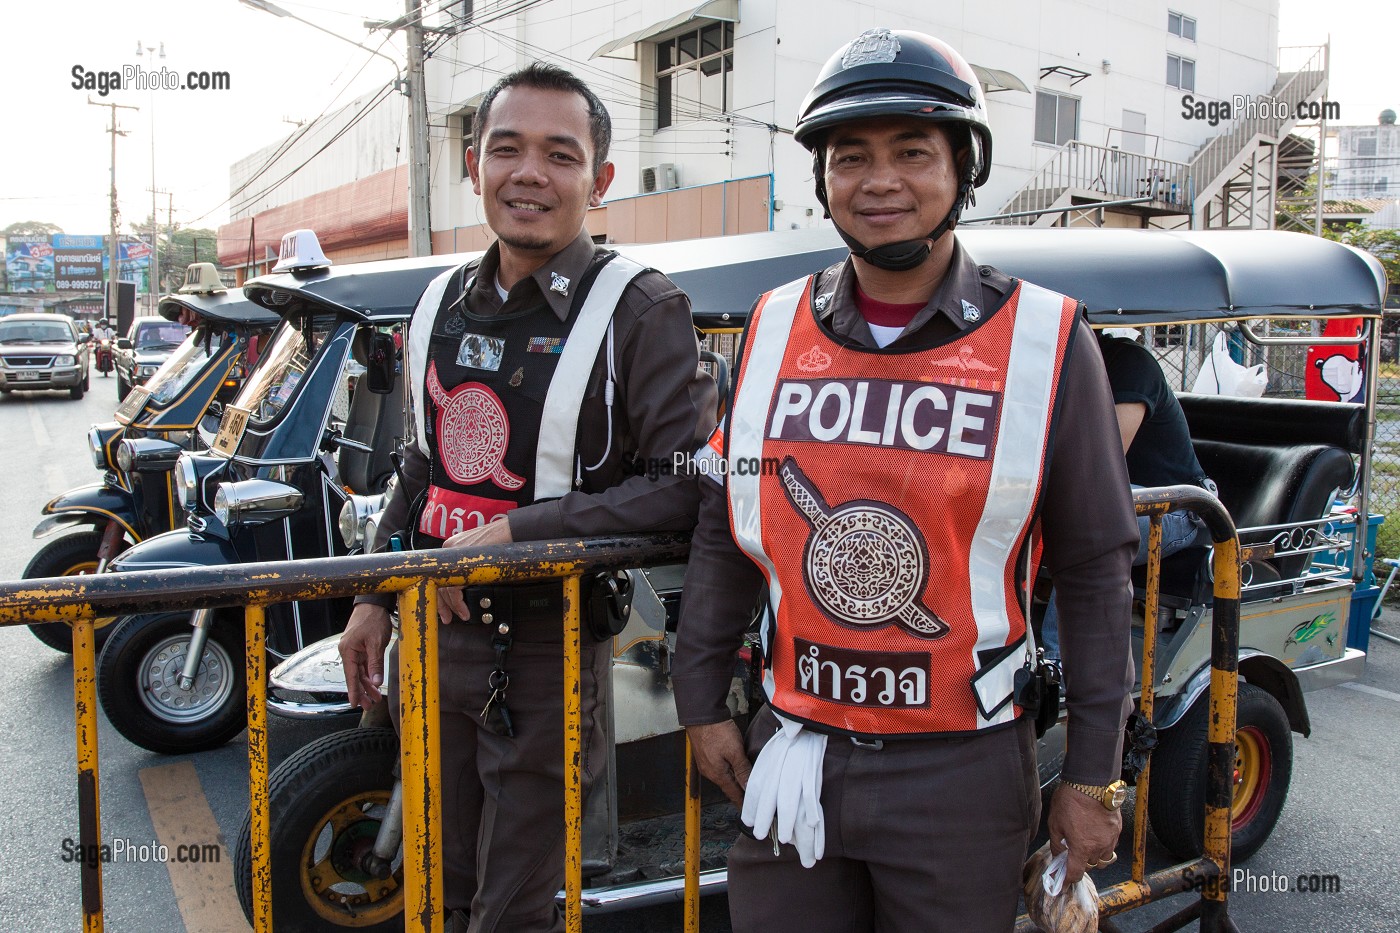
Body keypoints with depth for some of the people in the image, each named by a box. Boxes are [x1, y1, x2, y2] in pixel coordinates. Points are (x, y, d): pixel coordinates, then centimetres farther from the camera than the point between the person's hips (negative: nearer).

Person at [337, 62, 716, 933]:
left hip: (547, 649, -6)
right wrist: (375, 598, 18)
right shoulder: (441, 303, 9)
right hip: (431, 633, 7)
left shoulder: (642, 310, -13)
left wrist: (514, 532, -24)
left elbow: (689, 485, -22)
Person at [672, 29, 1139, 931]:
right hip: (794, 757, 3)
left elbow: (1095, 574, -3)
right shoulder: (776, 329, 1)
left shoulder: (1044, 341, -7)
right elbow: (725, 534, 8)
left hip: (963, 768, -2)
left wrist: (1094, 777, -2)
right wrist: (702, 702, 9)